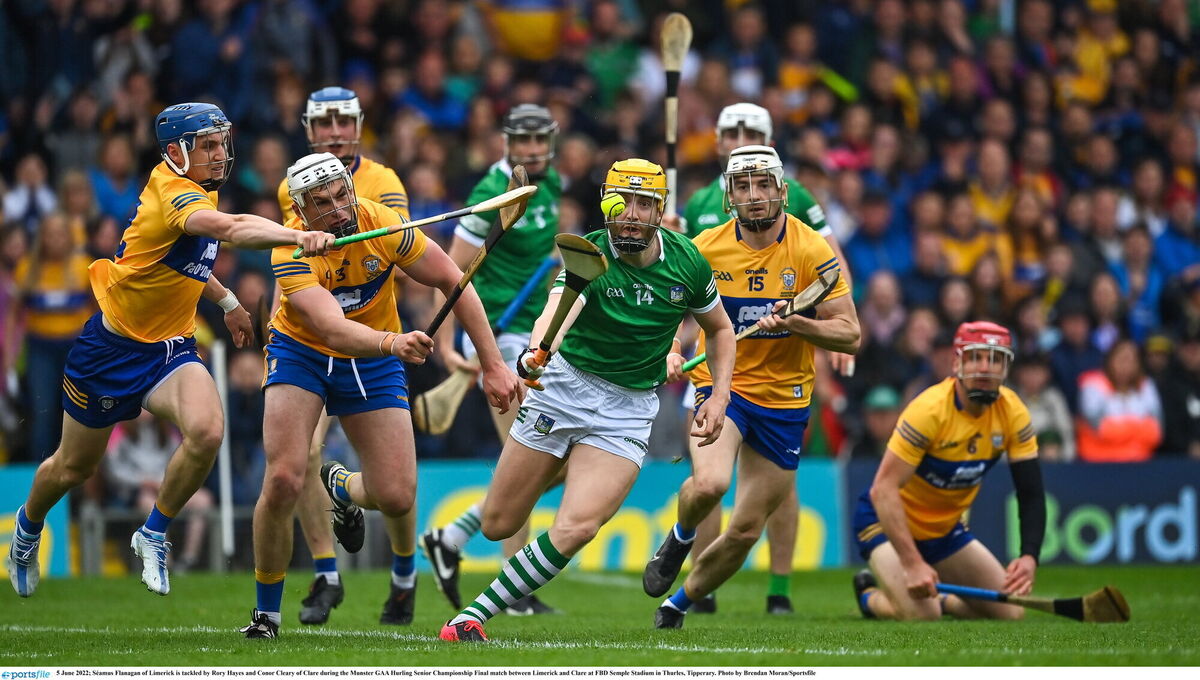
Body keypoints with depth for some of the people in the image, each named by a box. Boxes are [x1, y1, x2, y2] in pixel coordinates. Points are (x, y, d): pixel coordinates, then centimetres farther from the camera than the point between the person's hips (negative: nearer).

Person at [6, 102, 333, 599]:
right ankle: (29, 525, 46)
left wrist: (226, 300, 22)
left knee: (206, 431, -25)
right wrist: (297, 237, -61)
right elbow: (231, 229, -48)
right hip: (111, 349, -6)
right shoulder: (172, 195, -26)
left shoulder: (197, 192, 2)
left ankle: (154, 535, -3)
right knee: (74, 468, 13)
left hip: (171, 350, 6)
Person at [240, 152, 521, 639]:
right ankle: (266, 612, -1)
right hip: (301, 353, -2)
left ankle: (342, 485, 31)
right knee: (283, 479, -20)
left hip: (373, 362, 2)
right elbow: (333, 328, -41)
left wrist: (492, 364, -11)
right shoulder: (291, 251, -28)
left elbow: (453, 283, -11)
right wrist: (393, 342, -60)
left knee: (397, 497, -8)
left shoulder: (382, 224, -20)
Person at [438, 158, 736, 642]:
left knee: (575, 530, -20)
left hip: (630, 409, 1)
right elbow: (557, 311, -38)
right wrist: (537, 353, -60)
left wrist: (720, 394, -1)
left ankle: (476, 615, -9)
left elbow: (719, 328, 13)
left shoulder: (687, 263, -6)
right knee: (498, 526, 5)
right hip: (564, 387, -1)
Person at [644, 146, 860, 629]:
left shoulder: (812, 251, -10)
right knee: (709, 484, -30)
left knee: (745, 531, 4)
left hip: (785, 402, 1)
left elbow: (849, 335, -10)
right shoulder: (705, 249, -6)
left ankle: (679, 603, 30)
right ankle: (680, 538, 5)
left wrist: (794, 322, -25)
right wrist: (670, 353, -7)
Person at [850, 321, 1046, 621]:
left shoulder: (1012, 412, -12)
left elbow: (1031, 494, -9)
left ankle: (940, 599, 25)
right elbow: (883, 490, -31)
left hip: (945, 528, 6)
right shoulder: (930, 410, -28)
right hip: (888, 521, -6)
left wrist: (1029, 558, -27)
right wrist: (912, 563, -40)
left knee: (1010, 613, -1)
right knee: (920, 614, -27)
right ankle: (871, 596, 7)